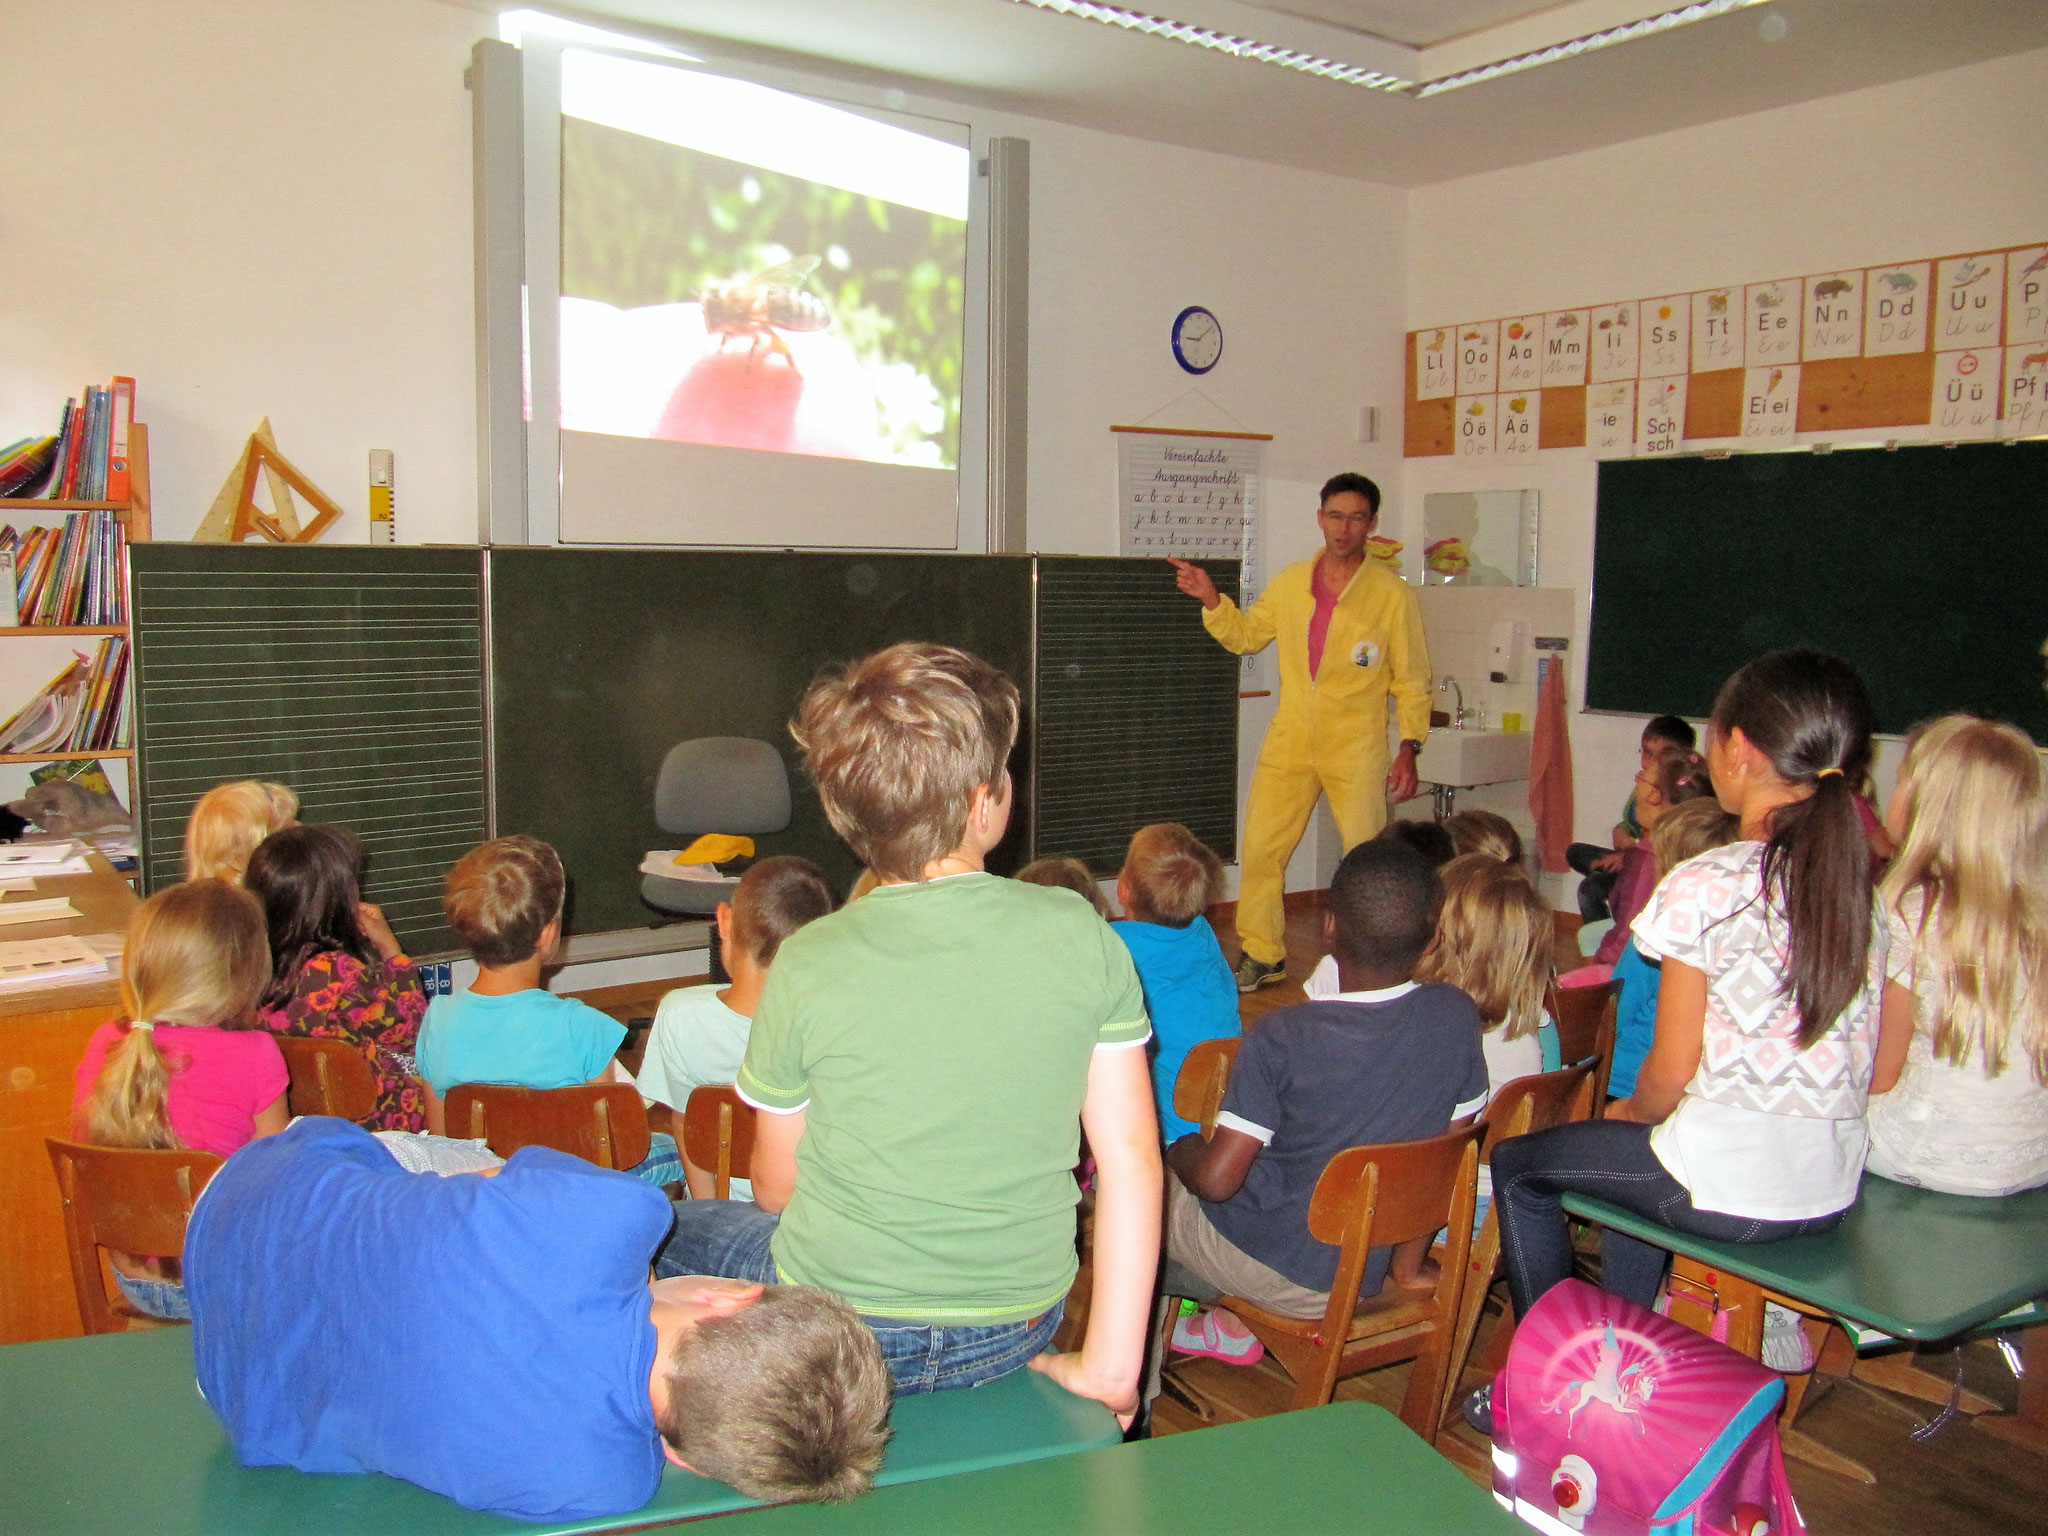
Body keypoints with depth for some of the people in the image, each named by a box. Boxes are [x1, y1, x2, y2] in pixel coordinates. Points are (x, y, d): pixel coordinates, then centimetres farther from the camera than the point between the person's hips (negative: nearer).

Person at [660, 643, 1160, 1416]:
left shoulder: (807, 963, -16)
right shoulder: (1079, 933, -12)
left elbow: (775, 1189, -3)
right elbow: (1131, 1157, -11)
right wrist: (1111, 1362, -4)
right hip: (1016, 1336, 4)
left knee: (670, 1226, 25)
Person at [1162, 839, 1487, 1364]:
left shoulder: (1283, 1037, -26)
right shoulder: (1457, 1016, -13)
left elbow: (1215, 1179, -23)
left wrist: (1181, 1152, 0)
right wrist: (1409, 1266, 13)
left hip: (1274, 1273, -5)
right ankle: (1233, 1323, 27)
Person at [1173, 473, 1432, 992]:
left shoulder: (1392, 594, -5)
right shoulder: (1289, 584, 6)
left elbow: (1412, 680, -1)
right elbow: (1244, 635, 18)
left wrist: (1409, 748, -9)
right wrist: (1211, 600, 1)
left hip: (1358, 749, -3)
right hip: (1289, 741, 4)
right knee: (1259, 848, 4)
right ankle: (1262, 956, 18)